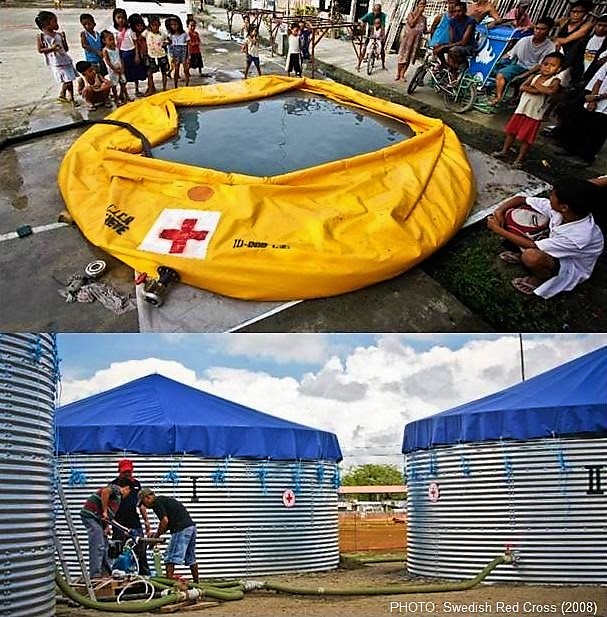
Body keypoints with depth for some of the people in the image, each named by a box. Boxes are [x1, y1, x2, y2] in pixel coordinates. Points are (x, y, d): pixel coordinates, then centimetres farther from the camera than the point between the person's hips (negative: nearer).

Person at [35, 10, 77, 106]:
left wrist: (64, 38, -1)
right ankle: (61, 96, 13)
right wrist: (51, 48, -19)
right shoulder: (41, 36, -3)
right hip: (56, 63, -5)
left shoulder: (59, 35, 9)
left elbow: (66, 49, 12)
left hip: (66, 60, 5)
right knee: (66, 81, -9)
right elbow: (40, 50, -7)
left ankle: (71, 98, 19)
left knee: (70, 80, 7)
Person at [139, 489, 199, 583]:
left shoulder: (156, 503, -4)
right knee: (191, 559, 19)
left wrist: (156, 536, -2)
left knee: (171, 558, -3)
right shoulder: (163, 499, 24)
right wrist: (158, 533, 24)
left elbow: (165, 520, -14)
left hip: (181, 529, -10)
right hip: (191, 526, 10)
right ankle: (196, 582, 26)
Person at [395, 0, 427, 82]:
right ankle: (398, 74, 5)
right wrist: (418, 14, -12)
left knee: (409, 57, 2)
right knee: (403, 56, -5)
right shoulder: (411, 14, 1)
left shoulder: (424, 18, 12)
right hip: (407, 38, -3)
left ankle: (402, 75, 8)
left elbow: (425, 31, 14)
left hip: (417, 39, 3)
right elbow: (411, 24, -15)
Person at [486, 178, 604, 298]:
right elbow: (520, 199, -11)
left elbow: (532, 246, -32)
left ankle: (543, 278, -6)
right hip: (555, 248, 6)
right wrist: (499, 211, -28)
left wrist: (498, 229, -27)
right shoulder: (557, 207, -23)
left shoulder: (578, 237, -40)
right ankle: (522, 255, 10)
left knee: (531, 256, -40)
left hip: (572, 268, -6)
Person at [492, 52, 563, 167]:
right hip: (521, 109, 5)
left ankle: (519, 159, 10)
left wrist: (536, 85, -15)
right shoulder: (534, 77, 6)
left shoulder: (554, 81, -6)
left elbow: (551, 90, -28)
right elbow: (522, 87, -7)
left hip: (534, 114, -4)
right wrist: (535, 89, -20)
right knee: (511, 132, 12)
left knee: (526, 138, 0)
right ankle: (504, 151, 28)